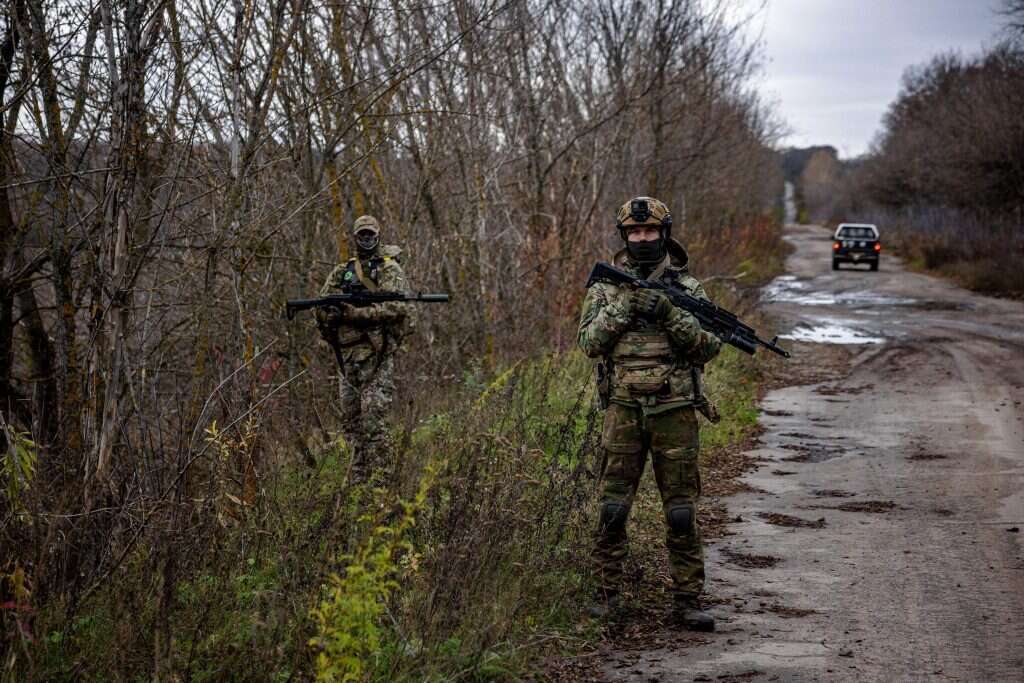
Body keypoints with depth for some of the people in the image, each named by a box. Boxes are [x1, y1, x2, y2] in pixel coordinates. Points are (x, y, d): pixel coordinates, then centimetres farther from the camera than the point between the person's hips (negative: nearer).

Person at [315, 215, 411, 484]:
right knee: (351, 422, 8)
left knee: (373, 420, -12)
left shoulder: (390, 269, 0)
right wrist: (332, 313, -13)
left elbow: (396, 307, -14)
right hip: (348, 355, 6)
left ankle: (380, 480, -10)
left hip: (377, 353, -6)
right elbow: (322, 305, 12)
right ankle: (359, 481, 16)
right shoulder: (342, 271, 16)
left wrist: (354, 314, -21)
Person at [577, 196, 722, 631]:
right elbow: (589, 343, -2)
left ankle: (688, 599, 9)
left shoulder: (686, 288, 5)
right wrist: (623, 308, -15)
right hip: (623, 411, 1)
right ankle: (607, 593, 14)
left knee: (682, 512, 3)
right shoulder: (606, 287, 7)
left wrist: (671, 315, -16)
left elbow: (710, 346, -2)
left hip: (675, 412, 0)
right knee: (612, 508, 3)